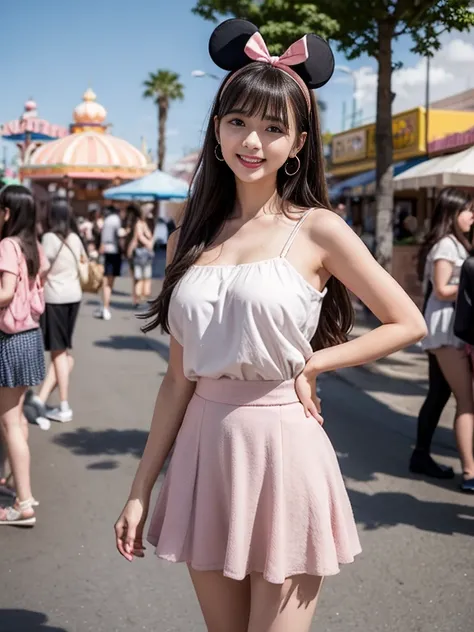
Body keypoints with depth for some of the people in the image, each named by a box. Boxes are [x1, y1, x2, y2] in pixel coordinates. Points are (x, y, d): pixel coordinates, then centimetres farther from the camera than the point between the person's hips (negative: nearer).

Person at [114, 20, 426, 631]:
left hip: (282, 448, -4)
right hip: (203, 449, 4)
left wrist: (312, 362, -6)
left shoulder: (317, 231, -4)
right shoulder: (190, 238, 6)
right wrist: (140, 492, 6)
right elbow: (179, 377, 7)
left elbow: (407, 323, 2)